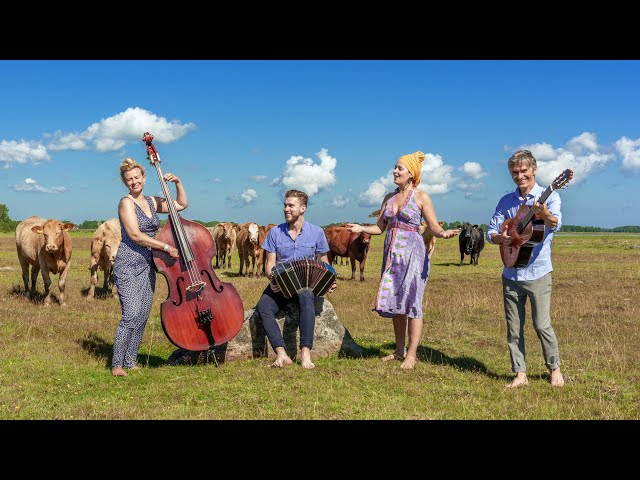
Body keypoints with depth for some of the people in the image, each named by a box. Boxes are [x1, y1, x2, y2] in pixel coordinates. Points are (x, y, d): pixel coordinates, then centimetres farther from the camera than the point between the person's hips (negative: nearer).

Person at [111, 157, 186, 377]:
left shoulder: (152, 202, 13)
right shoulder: (126, 203, -7)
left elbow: (182, 204, 22)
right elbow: (135, 235, -16)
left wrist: (178, 183, 8)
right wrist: (166, 247, -17)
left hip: (148, 265, 7)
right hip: (128, 264, -7)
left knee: (143, 316, 6)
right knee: (131, 314, -16)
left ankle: (130, 361, 15)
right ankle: (117, 364, -7)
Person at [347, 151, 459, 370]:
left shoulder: (421, 197, -2)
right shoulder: (389, 197, 13)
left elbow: (434, 227, -5)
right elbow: (380, 227, 14)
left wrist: (443, 233, -26)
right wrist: (362, 228, -2)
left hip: (412, 253, -6)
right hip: (392, 254, 6)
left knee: (412, 303, -4)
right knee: (393, 302, 8)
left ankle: (412, 354, 2)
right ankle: (399, 350, 20)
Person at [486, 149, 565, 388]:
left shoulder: (549, 196, -3)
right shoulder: (506, 201, 10)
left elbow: (556, 224, -21)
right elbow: (491, 232, 10)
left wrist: (545, 213, -44)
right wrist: (501, 237, -13)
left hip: (538, 272, -4)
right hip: (511, 274, 4)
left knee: (542, 324, -4)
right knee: (514, 328, 7)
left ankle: (555, 369, 16)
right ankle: (520, 373, 16)